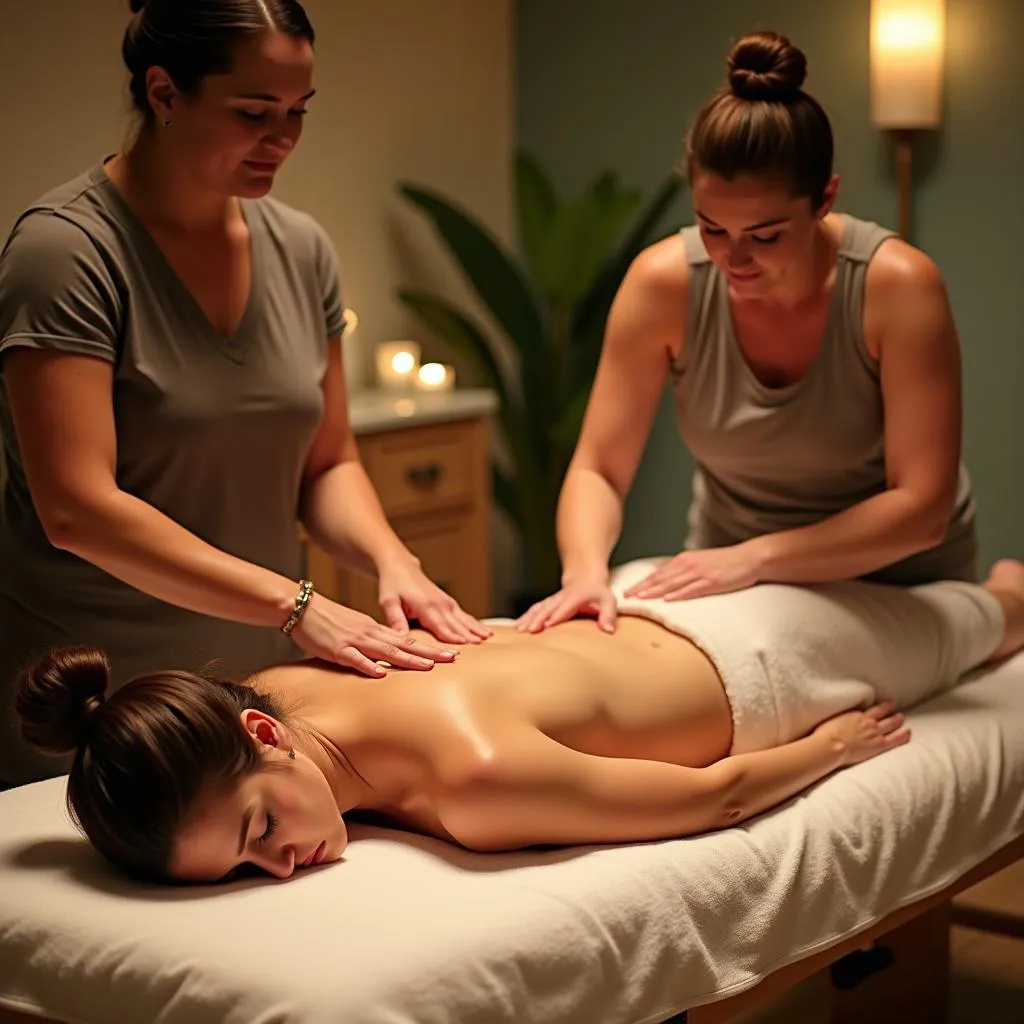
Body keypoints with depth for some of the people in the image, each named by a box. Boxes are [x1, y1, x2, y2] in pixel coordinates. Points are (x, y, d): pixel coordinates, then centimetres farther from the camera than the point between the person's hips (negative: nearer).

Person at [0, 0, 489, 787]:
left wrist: (390, 560, -11)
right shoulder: (67, 249, -15)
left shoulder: (302, 249, 3)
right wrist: (296, 604, -25)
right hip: (91, 692, -5)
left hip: (262, 674, 6)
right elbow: (77, 509, -22)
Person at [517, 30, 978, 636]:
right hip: (730, 585, 2)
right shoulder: (664, 282, -16)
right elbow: (597, 471, -12)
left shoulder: (898, 285, -21)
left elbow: (921, 507, -21)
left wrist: (752, 558, -30)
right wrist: (586, 569, -31)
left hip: (897, 582, -2)